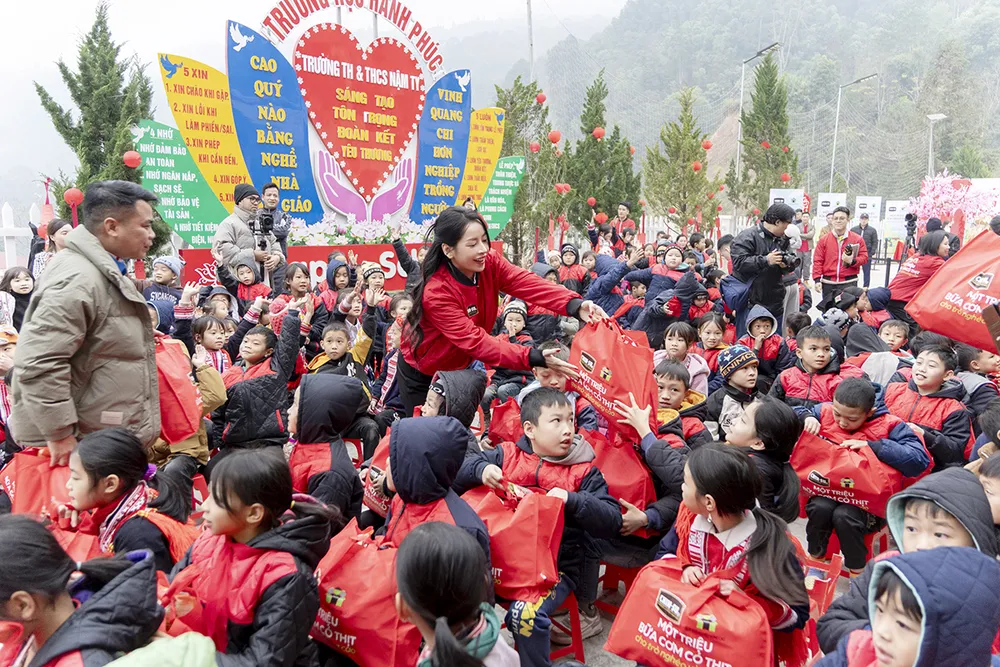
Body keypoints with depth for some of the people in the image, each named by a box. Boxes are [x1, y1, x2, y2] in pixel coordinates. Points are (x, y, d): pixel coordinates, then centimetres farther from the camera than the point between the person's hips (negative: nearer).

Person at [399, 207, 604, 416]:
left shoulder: (489, 264, -18)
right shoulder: (436, 293, -33)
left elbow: (528, 283, -33)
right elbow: (475, 342, -39)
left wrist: (575, 305, -51)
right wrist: (535, 359, -48)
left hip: (459, 367, 5)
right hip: (422, 375, -5)